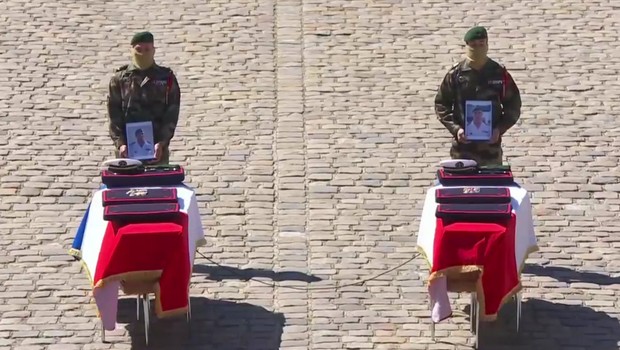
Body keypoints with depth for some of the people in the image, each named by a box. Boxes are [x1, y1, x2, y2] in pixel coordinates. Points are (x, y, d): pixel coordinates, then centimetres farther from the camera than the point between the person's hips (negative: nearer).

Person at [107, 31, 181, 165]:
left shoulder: (166, 78, 6)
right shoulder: (119, 79, 6)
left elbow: (172, 114, 1)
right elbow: (114, 115, 1)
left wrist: (162, 143, -12)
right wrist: (120, 143, -12)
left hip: (157, 150, 0)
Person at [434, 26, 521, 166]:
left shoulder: (499, 73, 3)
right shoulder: (455, 74, 1)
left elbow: (513, 106, 8)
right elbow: (441, 105, 5)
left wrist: (500, 129, -7)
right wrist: (455, 129, -10)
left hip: (491, 146, 1)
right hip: (463, 148, -1)